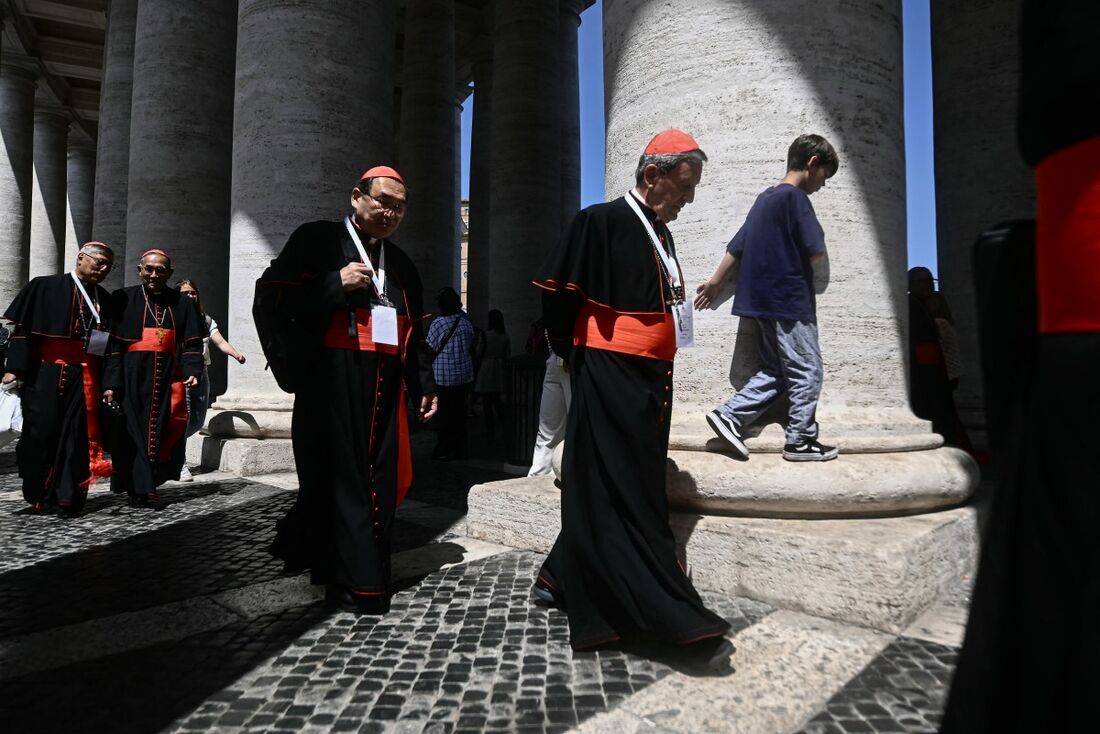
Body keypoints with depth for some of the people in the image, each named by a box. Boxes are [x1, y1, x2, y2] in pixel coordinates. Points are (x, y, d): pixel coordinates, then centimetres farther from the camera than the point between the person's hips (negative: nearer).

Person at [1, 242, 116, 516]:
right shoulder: (44, 287, 3)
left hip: (84, 378, 2)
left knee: (75, 435, 2)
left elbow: (109, 343, 8)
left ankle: (68, 497, 9)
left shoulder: (105, 299, 10)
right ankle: (37, 494, 20)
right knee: (40, 432, 3)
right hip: (44, 374, -2)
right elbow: (22, 329, -2)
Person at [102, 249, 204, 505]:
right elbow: (112, 344, -1)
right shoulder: (123, 299, 4)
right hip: (132, 381, -2)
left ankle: (147, 484, 20)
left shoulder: (183, 304, 9)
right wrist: (111, 383, -9)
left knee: (161, 434, 5)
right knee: (134, 434, -4)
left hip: (168, 381, 2)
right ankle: (141, 488, 2)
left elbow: (191, 345, 8)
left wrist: (192, 371, -10)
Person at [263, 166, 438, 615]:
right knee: (339, 476, -3)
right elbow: (271, 296, -5)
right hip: (331, 381, -5)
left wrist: (423, 384, 16)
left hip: (383, 387, 6)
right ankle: (358, 582, 6)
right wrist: (336, 283, -14)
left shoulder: (401, 264, 21)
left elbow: (413, 334, 22)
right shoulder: (317, 240, 4)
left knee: (382, 480, 6)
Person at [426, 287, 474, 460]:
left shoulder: (438, 323, -10)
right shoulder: (466, 322, 4)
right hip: (464, 375, 5)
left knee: (444, 414, 3)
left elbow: (430, 349, -6)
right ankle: (461, 449, 18)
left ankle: (444, 450, 6)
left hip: (443, 376, -4)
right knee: (460, 413, 12)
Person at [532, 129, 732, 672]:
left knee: (605, 492, 13)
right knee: (626, 499, -5)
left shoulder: (661, 234, 16)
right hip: (609, 380, -8)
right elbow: (557, 292, -11)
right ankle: (675, 626, -1)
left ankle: (561, 579, 30)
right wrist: (575, 352, -1)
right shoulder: (600, 222, -9)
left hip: (648, 382, 9)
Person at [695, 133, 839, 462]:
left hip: (763, 301, 9)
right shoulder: (795, 197, -11)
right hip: (790, 302, -9)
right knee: (807, 372, 2)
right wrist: (815, 262, 9)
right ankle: (800, 440, 9)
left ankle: (728, 415, 5)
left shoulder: (765, 198, 15)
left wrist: (715, 283, 24)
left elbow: (735, 247, 18)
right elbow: (816, 255, -14)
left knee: (776, 371, 12)